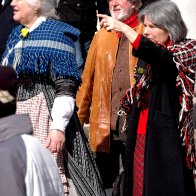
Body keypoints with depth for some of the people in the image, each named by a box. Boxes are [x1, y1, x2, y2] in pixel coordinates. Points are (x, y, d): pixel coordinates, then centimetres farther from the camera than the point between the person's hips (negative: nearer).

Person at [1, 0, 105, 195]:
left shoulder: (55, 34, -8)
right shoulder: (16, 35, 16)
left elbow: (65, 87, -14)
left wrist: (58, 127, -21)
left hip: (44, 110, -7)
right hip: (16, 112, 7)